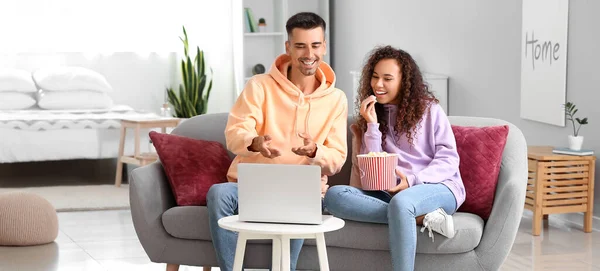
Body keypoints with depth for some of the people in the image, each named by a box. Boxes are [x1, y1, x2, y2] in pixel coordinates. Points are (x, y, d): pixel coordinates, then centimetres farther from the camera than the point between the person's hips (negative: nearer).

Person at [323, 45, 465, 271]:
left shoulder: (429, 109, 6)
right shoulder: (373, 116, 16)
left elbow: (448, 158, -2)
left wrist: (412, 181, -17)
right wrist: (372, 125, -5)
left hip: (439, 188, -4)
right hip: (393, 193, 4)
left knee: (400, 202, -41)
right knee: (334, 195, -25)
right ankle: (422, 217, -31)